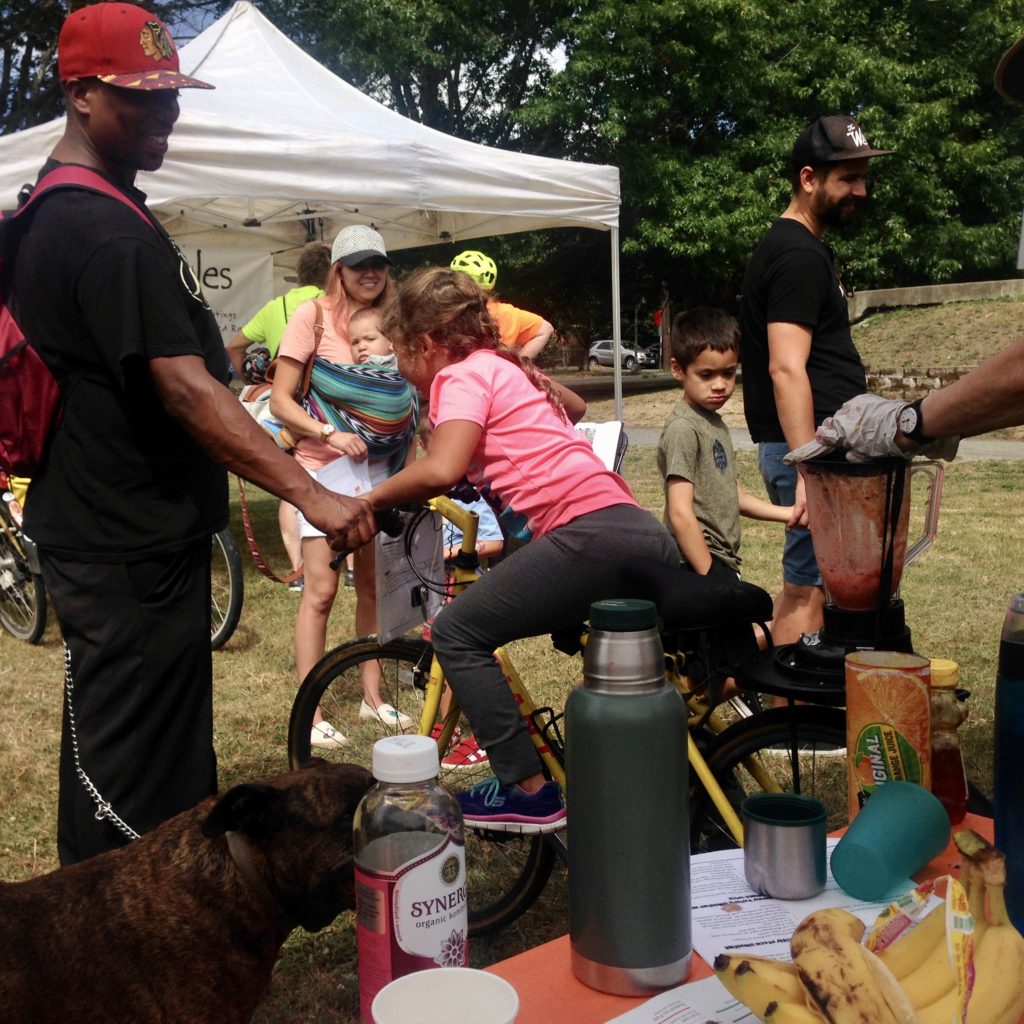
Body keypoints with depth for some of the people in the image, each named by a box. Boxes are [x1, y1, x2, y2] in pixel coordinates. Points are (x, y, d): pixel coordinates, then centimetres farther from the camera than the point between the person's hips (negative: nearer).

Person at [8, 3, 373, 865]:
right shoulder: (112, 232, -20)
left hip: (92, 531, 11)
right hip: (134, 558, -11)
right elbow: (184, 388, -28)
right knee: (138, 793, 1)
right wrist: (308, 492, -32)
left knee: (104, 767, 24)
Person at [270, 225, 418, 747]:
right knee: (321, 590, -7)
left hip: (382, 468, 4)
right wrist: (331, 434, -20)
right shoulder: (313, 315, -5)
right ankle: (311, 713, 1)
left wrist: (410, 465, 3)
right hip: (327, 467, -4)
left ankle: (372, 695, 23)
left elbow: (407, 402, 14)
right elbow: (280, 401, -7)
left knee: (374, 586, 10)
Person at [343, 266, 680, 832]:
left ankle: (528, 791, 2)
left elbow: (442, 469, -18)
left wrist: (372, 498, -2)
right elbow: (575, 405, 44)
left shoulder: (461, 375, 0)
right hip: (647, 533, 9)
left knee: (458, 632, 0)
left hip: (591, 534, -9)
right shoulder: (504, 366, 25)